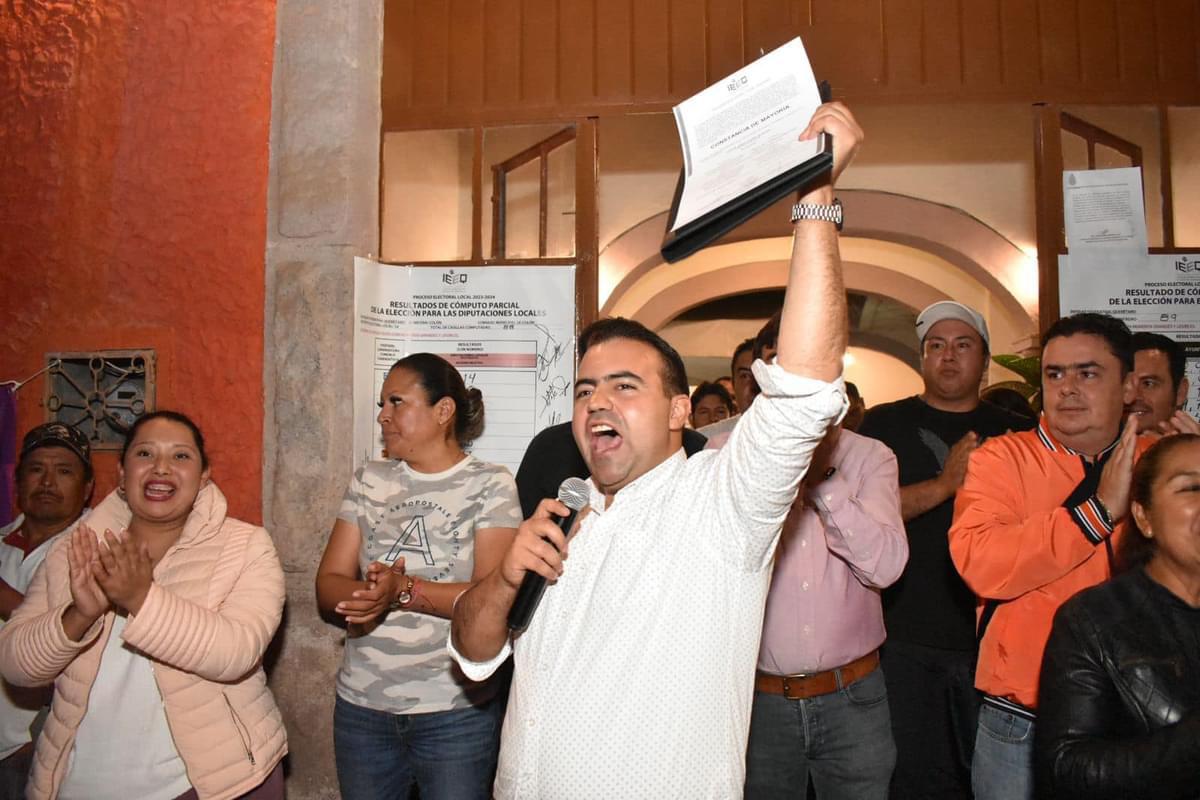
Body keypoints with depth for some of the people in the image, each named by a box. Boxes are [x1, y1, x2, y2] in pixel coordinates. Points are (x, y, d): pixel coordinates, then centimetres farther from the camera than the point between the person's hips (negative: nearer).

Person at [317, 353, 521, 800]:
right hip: (361, 707, 4)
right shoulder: (369, 481, 6)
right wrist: (367, 593, -21)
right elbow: (328, 586, 0)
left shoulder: (490, 485, -6)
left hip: (455, 713, -4)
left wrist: (404, 591, -27)